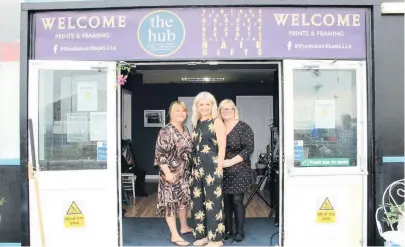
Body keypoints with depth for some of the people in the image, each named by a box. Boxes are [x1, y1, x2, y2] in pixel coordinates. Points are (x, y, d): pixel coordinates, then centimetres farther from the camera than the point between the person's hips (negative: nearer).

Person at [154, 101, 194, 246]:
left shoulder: (186, 130, 10)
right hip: (172, 173, -8)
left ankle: (184, 227, 35)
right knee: (171, 201, 0)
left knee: (184, 199, 18)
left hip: (185, 173, 8)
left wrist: (190, 170, 17)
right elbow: (160, 154, -20)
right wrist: (167, 173, -24)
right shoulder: (166, 131, -15)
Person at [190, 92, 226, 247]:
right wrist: (194, 166, 12)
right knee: (198, 200, 11)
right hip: (198, 166, 7)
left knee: (212, 200, -1)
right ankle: (203, 234, 25)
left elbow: (222, 147, -11)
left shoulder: (217, 122, -6)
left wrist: (219, 168, -16)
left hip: (212, 166, -7)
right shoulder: (196, 123, 13)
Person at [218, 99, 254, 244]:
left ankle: (239, 232, 13)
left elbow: (249, 148, -13)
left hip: (238, 171, -4)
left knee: (237, 201, -1)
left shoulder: (243, 127, -6)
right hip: (222, 171, 4)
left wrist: (231, 161, -19)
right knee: (225, 201, 10)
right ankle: (228, 230, 24)